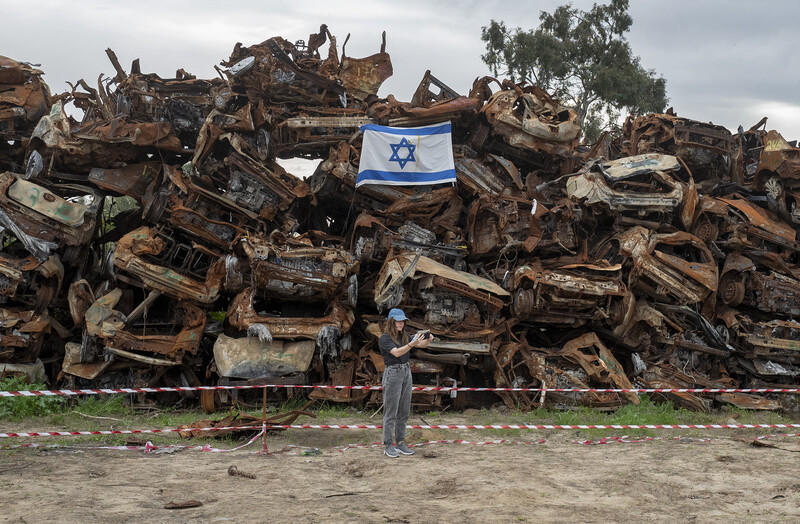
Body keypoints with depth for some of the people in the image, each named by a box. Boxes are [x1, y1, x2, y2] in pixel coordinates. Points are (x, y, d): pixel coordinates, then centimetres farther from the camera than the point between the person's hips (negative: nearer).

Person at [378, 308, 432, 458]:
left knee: (404, 411, 9)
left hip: (406, 372, 7)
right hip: (392, 373, -7)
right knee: (391, 411, -5)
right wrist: (412, 344, -35)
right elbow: (396, 352, -23)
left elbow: (422, 344, 7)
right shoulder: (385, 338, -9)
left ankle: (400, 443, 16)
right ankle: (388, 445, -1)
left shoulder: (404, 336, 12)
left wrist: (428, 339, -15)